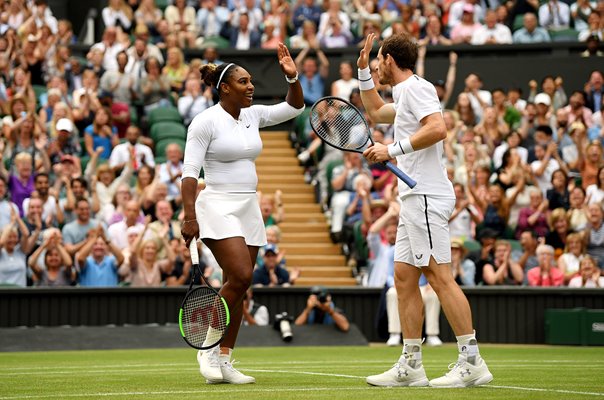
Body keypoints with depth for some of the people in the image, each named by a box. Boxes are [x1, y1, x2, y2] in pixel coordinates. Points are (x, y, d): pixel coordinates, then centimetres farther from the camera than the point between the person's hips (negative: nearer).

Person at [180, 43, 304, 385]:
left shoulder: (253, 115, 11)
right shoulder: (205, 122, -8)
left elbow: (295, 107, 17)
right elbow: (190, 172, -11)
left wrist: (293, 77, -1)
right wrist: (189, 217, -18)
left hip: (249, 209, 7)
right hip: (219, 207, -7)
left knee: (239, 286, 3)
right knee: (241, 276, -20)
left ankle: (224, 361, 8)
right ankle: (207, 347, -5)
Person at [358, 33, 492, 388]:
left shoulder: (416, 87, -6)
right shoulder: (405, 94, 24)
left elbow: (438, 128, -22)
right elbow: (376, 111, 44)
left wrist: (392, 150, -19)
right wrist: (363, 70, 36)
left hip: (427, 196, -11)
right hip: (414, 199, 11)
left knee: (439, 276, -13)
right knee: (404, 278, 8)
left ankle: (472, 362, -14)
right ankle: (411, 365, 10)